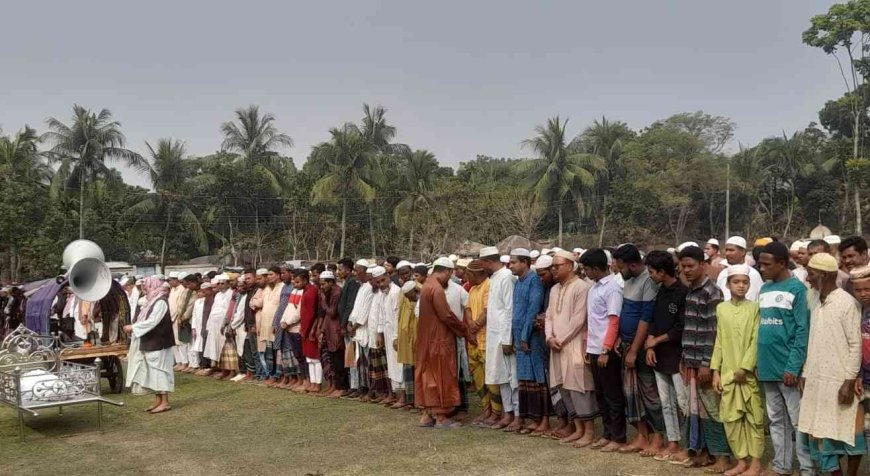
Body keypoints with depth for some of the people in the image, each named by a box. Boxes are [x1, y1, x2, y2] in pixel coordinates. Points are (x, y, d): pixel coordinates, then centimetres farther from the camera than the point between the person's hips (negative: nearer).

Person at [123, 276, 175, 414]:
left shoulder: (160, 302, -15)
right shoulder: (153, 301, 14)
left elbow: (152, 321, -22)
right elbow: (146, 320, 16)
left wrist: (133, 327, -17)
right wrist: (133, 327, 3)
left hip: (158, 343, -9)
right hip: (151, 343, 9)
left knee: (159, 370, -6)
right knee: (153, 371, 11)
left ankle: (165, 402, -2)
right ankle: (158, 400, 16)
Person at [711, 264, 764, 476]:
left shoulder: (754, 308, -3)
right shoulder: (721, 308, 5)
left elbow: (756, 342, -8)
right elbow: (719, 342, 7)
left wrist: (745, 368, -14)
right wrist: (716, 371, 4)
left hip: (749, 372, -3)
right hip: (727, 372, 3)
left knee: (754, 417, 4)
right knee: (731, 418, 6)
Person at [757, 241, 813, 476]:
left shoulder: (797, 288, -8)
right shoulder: (764, 289, 11)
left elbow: (802, 331, -11)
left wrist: (793, 367, -17)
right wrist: (757, 362, 8)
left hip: (787, 367, -6)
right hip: (767, 366, 6)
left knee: (798, 421, 1)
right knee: (776, 420, 14)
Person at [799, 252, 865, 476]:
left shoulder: (846, 303, -10)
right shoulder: (816, 305, 10)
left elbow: (856, 345, -12)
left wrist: (850, 381, -16)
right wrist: (805, 373, 12)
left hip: (839, 382, -7)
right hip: (816, 381, 7)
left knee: (847, 433, 4)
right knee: (819, 433, 9)